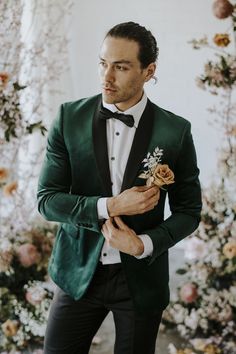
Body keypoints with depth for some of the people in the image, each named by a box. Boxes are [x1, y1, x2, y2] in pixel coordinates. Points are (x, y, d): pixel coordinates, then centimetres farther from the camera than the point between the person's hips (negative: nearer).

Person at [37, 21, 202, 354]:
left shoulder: (176, 131, -7)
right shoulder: (70, 117, -5)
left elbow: (189, 211, 1)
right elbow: (47, 199, -6)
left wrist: (145, 244, -15)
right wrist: (109, 207, -19)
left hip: (142, 275, 0)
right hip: (80, 272, 1)